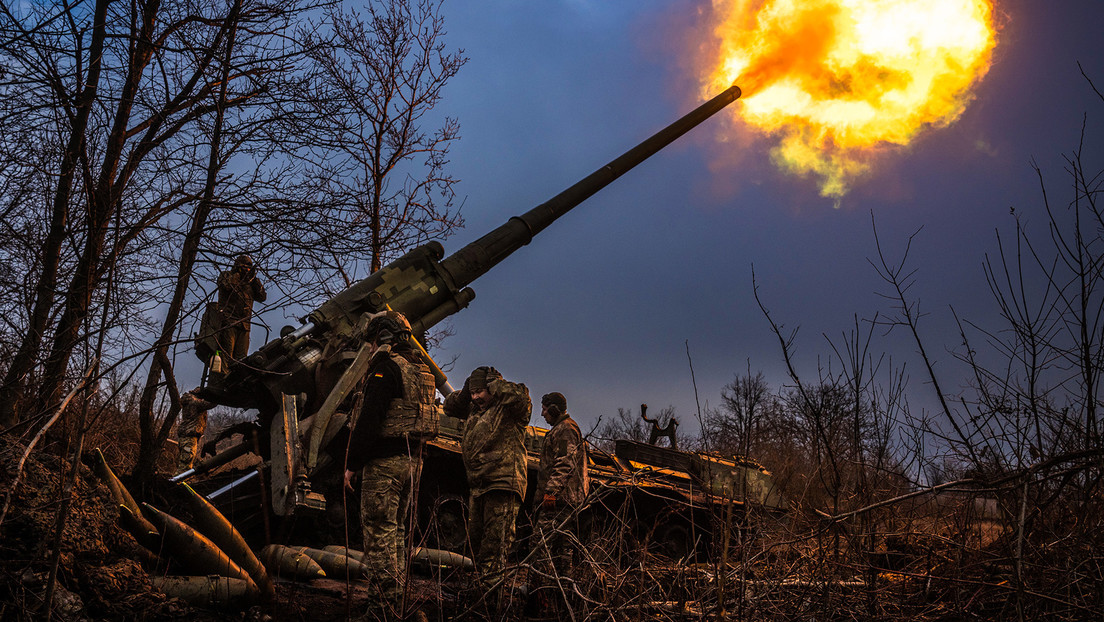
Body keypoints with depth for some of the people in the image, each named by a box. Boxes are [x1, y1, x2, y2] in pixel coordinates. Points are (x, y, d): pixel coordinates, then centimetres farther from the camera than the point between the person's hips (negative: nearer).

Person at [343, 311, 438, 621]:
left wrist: (352, 463, -13)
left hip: (385, 460, -9)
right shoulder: (422, 370, 17)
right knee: (397, 531, 15)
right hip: (412, 459, 9)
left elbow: (369, 418, -18)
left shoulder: (386, 367, -12)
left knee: (379, 534, -6)